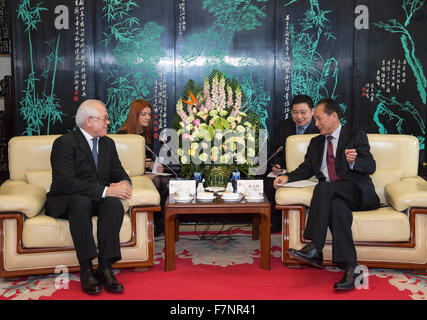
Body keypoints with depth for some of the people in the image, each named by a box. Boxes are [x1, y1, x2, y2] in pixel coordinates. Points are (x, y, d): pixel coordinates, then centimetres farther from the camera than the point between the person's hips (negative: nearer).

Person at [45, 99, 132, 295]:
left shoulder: (108, 143, 15)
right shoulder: (64, 143, -9)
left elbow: (118, 172, 13)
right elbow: (65, 181, -22)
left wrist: (124, 183, -15)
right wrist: (105, 190, -28)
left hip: (99, 199, 5)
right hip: (65, 202, -5)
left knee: (114, 202, -29)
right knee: (81, 202, -38)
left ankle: (105, 267, -31)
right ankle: (86, 270, -34)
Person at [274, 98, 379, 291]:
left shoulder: (356, 136, 9)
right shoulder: (316, 142, 25)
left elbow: (370, 167, -1)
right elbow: (306, 169, 19)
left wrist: (353, 161, -23)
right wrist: (287, 177, -1)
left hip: (356, 191, -3)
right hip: (331, 195, 4)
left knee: (324, 187, -34)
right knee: (337, 207, -34)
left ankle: (314, 249, -41)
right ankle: (349, 268, -40)